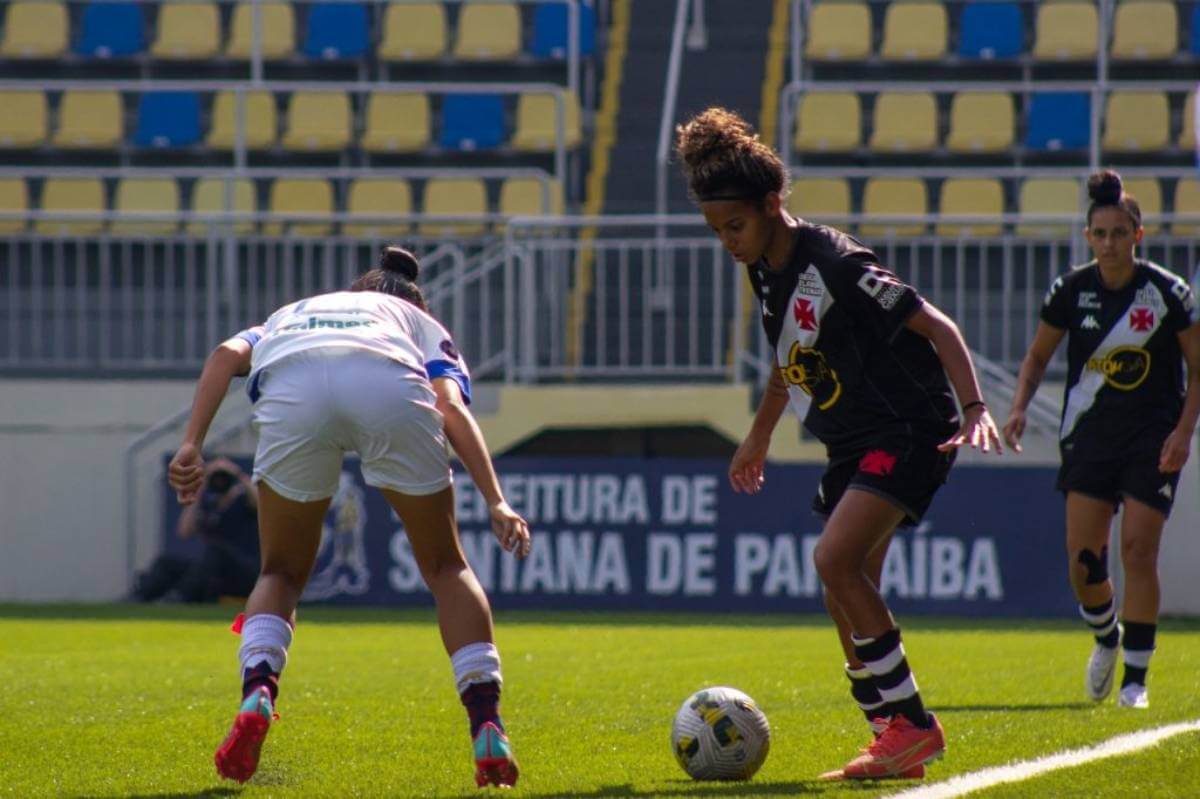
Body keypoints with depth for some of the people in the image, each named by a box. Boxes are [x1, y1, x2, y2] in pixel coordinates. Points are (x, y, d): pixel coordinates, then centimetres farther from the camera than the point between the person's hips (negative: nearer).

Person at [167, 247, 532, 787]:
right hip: (391, 389, -1)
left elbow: (227, 354, 19)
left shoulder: (289, 315, 44)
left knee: (282, 573, 22)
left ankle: (256, 695, -5)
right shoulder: (423, 326, 39)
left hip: (290, 389, 1)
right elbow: (451, 406, 16)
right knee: (445, 566, 21)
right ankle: (488, 729, 11)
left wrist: (191, 446, 8)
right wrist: (496, 502, 6)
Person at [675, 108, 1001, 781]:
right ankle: (895, 743, 13)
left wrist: (975, 408, -32)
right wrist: (760, 435, 33)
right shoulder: (766, 270, 6)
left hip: (906, 433, -9)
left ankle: (911, 722, -17)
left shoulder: (834, 264, -21)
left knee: (835, 559, -24)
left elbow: (936, 326, -22)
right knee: (849, 596, 6)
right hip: (853, 445, 9)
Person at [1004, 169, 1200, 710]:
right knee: (1082, 558, -5)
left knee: (1138, 549, -10)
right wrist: (1019, 408, -6)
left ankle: (1135, 678, -2)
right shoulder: (1070, 291, -2)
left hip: (1153, 439, -2)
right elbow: (1038, 355, 10)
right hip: (1089, 435, 2)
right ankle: (1106, 639, 27)